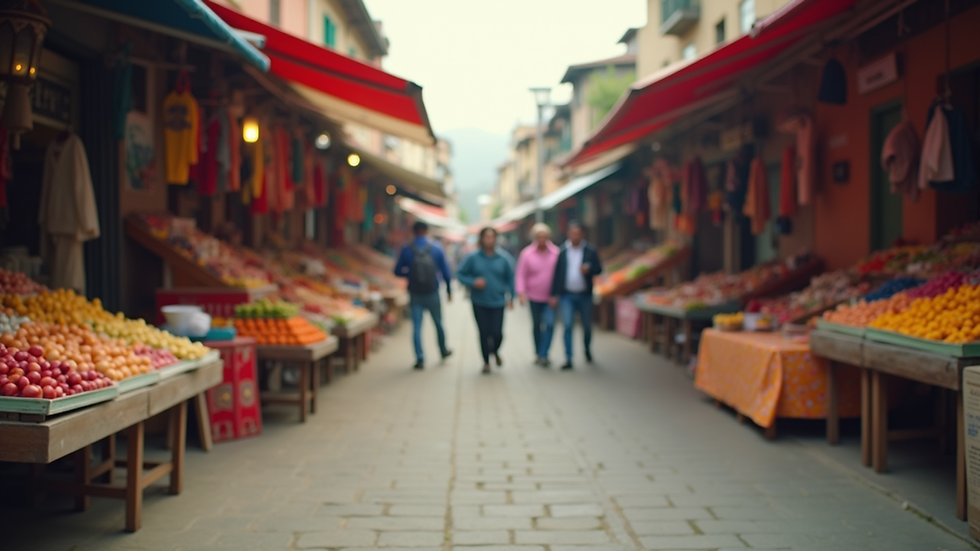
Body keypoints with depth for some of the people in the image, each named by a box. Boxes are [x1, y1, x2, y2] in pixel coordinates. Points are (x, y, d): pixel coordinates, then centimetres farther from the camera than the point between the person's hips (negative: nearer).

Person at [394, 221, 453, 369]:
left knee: (416, 326, 2)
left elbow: (398, 271, 1)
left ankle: (420, 358, -4)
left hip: (415, 294, -1)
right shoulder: (436, 249, -3)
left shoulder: (407, 250, -4)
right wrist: (449, 290, 7)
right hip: (432, 293, 1)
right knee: (438, 323, 18)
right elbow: (445, 271, -2)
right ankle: (444, 351, 35)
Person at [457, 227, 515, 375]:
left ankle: (495, 351, 27)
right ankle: (486, 362, 20)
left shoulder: (502, 259, 1)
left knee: (497, 333, -7)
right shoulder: (473, 258, -3)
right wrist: (473, 282, -16)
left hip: (497, 303, 1)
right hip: (479, 303, 0)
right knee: (484, 333, 1)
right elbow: (460, 275, 1)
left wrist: (511, 297, 9)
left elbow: (510, 278, 13)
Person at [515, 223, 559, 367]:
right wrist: (521, 293, -11)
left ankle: (543, 355, -13)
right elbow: (521, 275, -2)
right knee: (537, 325, 13)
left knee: (549, 324, -15)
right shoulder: (527, 253, -6)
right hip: (534, 296, 1)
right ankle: (538, 353, 27)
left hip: (551, 297, -1)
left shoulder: (556, 252, -6)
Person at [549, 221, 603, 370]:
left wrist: (588, 269, -22)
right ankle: (568, 359, -6)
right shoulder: (562, 251, 1)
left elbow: (599, 269, 1)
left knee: (587, 325, 11)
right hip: (567, 295, 0)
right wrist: (554, 295, -1)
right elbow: (557, 273, 1)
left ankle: (587, 349, 38)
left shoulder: (590, 251, 0)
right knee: (567, 326, -9)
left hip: (584, 295, 0)